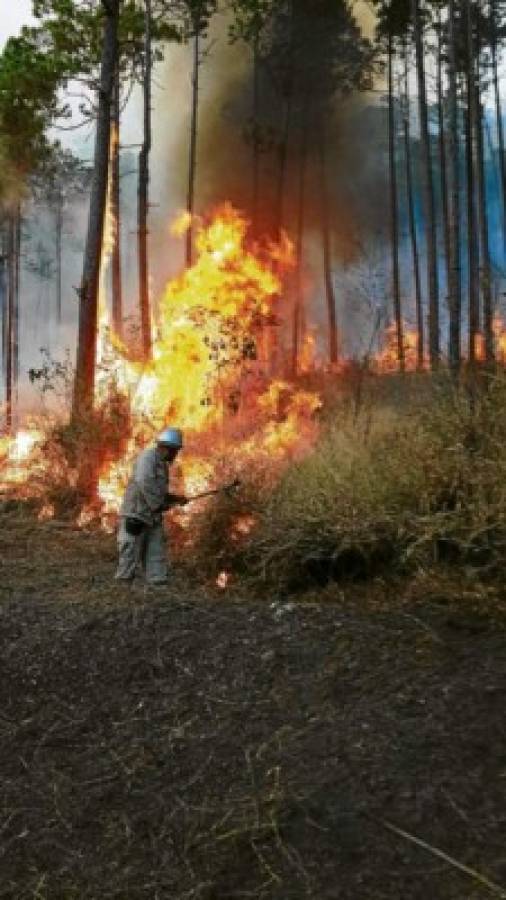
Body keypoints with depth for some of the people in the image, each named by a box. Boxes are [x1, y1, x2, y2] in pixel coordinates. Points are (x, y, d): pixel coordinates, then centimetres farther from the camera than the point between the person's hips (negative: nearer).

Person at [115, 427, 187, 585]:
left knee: (156, 558, 3)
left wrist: (175, 498, 15)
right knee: (130, 556, -5)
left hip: (152, 518, 9)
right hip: (135, 515, -9)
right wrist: (158, 504, -18)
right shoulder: (148, 456, -9)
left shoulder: (162, 464, 18)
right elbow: (144, 483, -23)